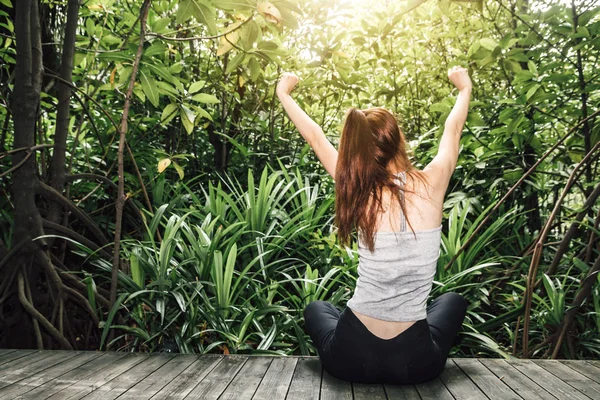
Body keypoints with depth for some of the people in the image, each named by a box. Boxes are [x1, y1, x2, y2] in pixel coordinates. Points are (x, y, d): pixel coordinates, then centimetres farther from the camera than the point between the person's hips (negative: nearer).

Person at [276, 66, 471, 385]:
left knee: (316, 309, 34)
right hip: (414, 361, 1)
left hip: (352, 358, 0)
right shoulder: (431, 184, -9)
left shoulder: (360, 192, -10)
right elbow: (453, 130, 12)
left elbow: (315, 137, 5)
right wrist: (465, 88, 30)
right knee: (453, 301, 33)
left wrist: (284, 94, 21)